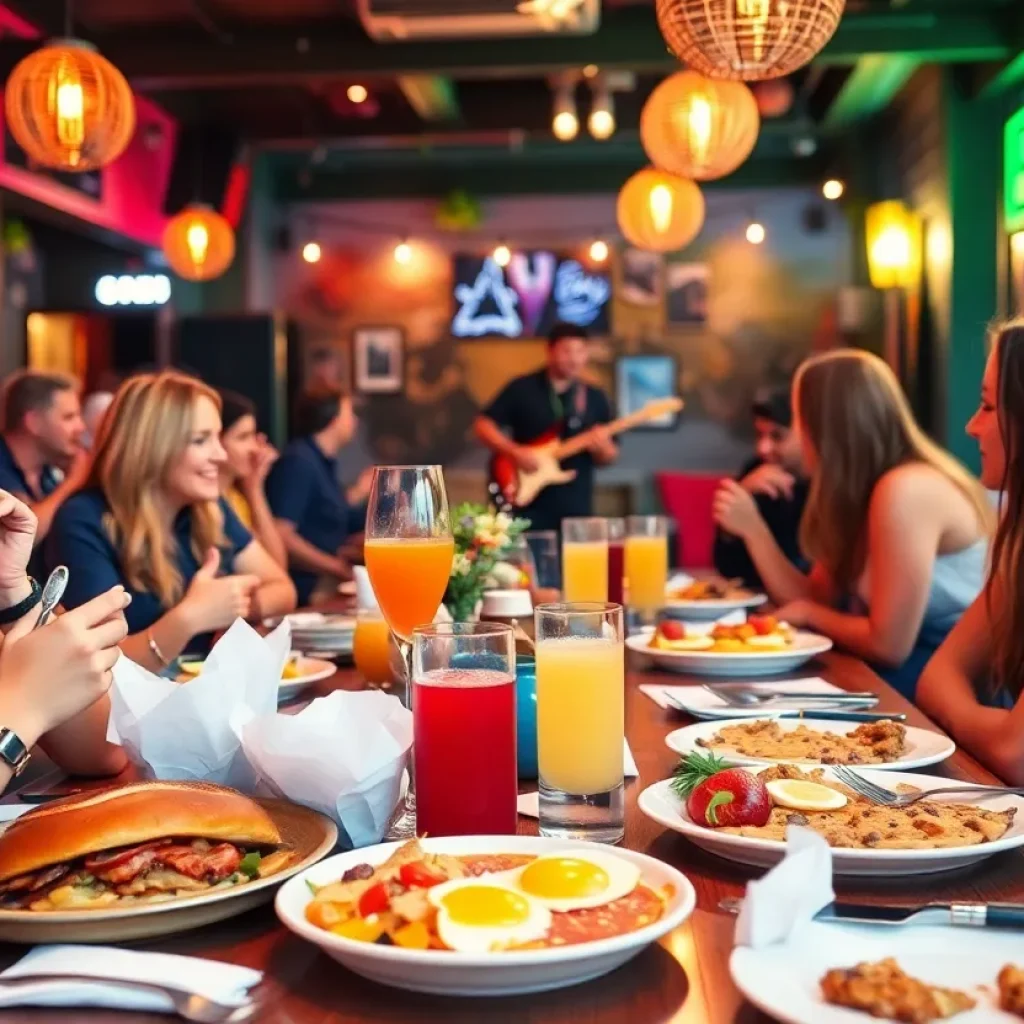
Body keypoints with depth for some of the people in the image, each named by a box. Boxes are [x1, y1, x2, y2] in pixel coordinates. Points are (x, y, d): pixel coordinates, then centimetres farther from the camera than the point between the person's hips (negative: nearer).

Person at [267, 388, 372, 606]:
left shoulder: (324, 463, 15)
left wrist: (358, 492, 28)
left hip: (325, 585, 10)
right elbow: (281, 537, -23)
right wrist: (339, 569, -20)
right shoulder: (299, 462, -15)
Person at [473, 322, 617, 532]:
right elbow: (483, 424, -1)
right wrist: (514, 451, -14)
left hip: (576, 507, 3)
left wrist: (601, 448, -13)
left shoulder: (595, 398, 8)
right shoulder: (522, 389, -1)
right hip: (528, 504, -3)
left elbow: (610, 456, 10)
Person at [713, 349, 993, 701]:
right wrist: (752, 528, -2)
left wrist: (811, 615, -6)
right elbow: (812, 599, 7)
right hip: (924, 668, 8)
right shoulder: (859, 491, 7)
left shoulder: (905, 490, -23)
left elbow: (887, 645, -23)